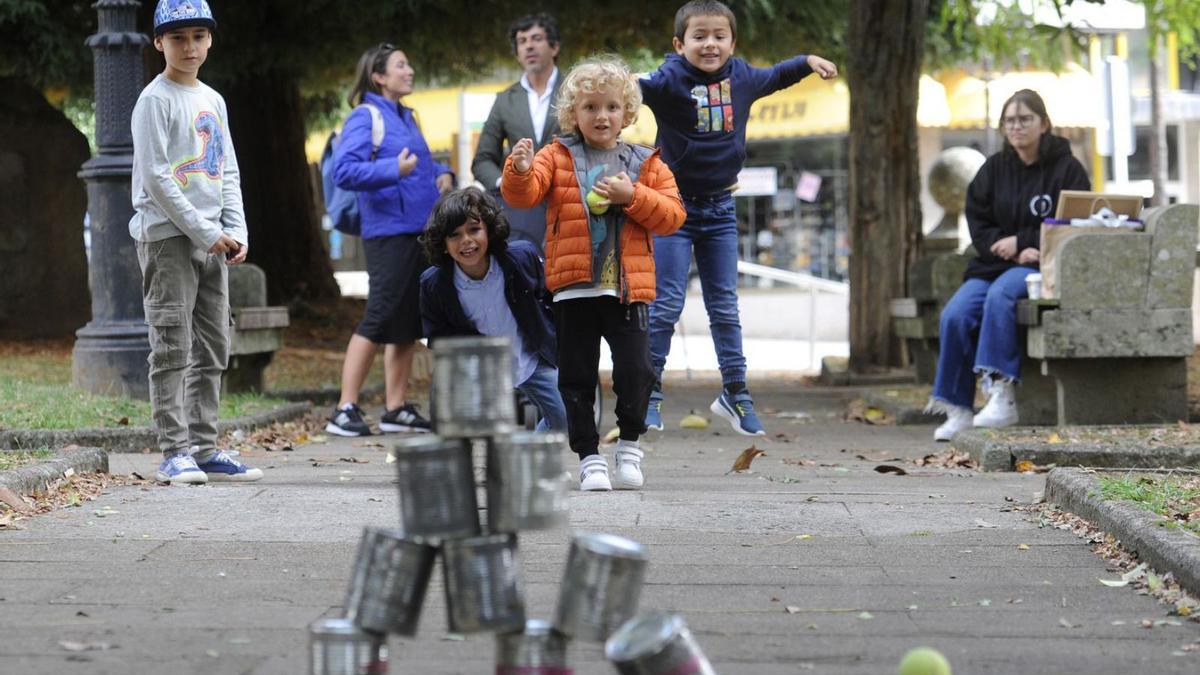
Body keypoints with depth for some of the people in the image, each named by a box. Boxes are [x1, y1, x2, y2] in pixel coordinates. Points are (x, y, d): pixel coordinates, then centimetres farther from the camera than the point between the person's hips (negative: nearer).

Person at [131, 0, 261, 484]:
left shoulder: (213, 101, 16)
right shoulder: (155, 99, -6)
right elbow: (155, 177, -13)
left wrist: (236, 232, 2)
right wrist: (205, 233, -15)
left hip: (212, 240, 7)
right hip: (167, 237, -7)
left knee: (212, 350, 8)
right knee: (173, 349, -8)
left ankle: (204, 449, 13)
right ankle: (174, 453, -8)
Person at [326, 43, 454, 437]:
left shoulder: (407, 117, 18)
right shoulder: (365, 117, -8)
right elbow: (344, 171, -18)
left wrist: (442, 173, 10)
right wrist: (394, 170, -27)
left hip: (421, 231, 9)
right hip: (388, 232, -9)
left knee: (409, 324, 10)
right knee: (380, 319, -11)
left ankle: (396, 408, 17)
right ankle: (345, 410, -8)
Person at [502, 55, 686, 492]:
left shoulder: (645, 164, 8)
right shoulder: (558, 158, 5)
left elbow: (672, 215, 1)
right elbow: (523, 195, -9)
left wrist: (632, 197, -13)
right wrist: (520, 171, -31)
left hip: (626, 289, 0)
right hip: (574, 289, 0)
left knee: (636, 370, -7)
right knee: (577, 377, 4)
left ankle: (629, 443, 15)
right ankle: (588, 456, 15)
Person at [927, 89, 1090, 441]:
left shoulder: (1066, 168, 0)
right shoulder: (994, 168, 13)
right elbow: (978, 224, 7)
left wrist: (1020, 242, -12)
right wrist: (1014, 253, -10)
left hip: (1041, 266, -5)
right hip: (995, 263, 5)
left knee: (1000, 294, -36)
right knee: (954, 314, -22)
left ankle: (1003, 396, -39)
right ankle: (957, 409, -16)